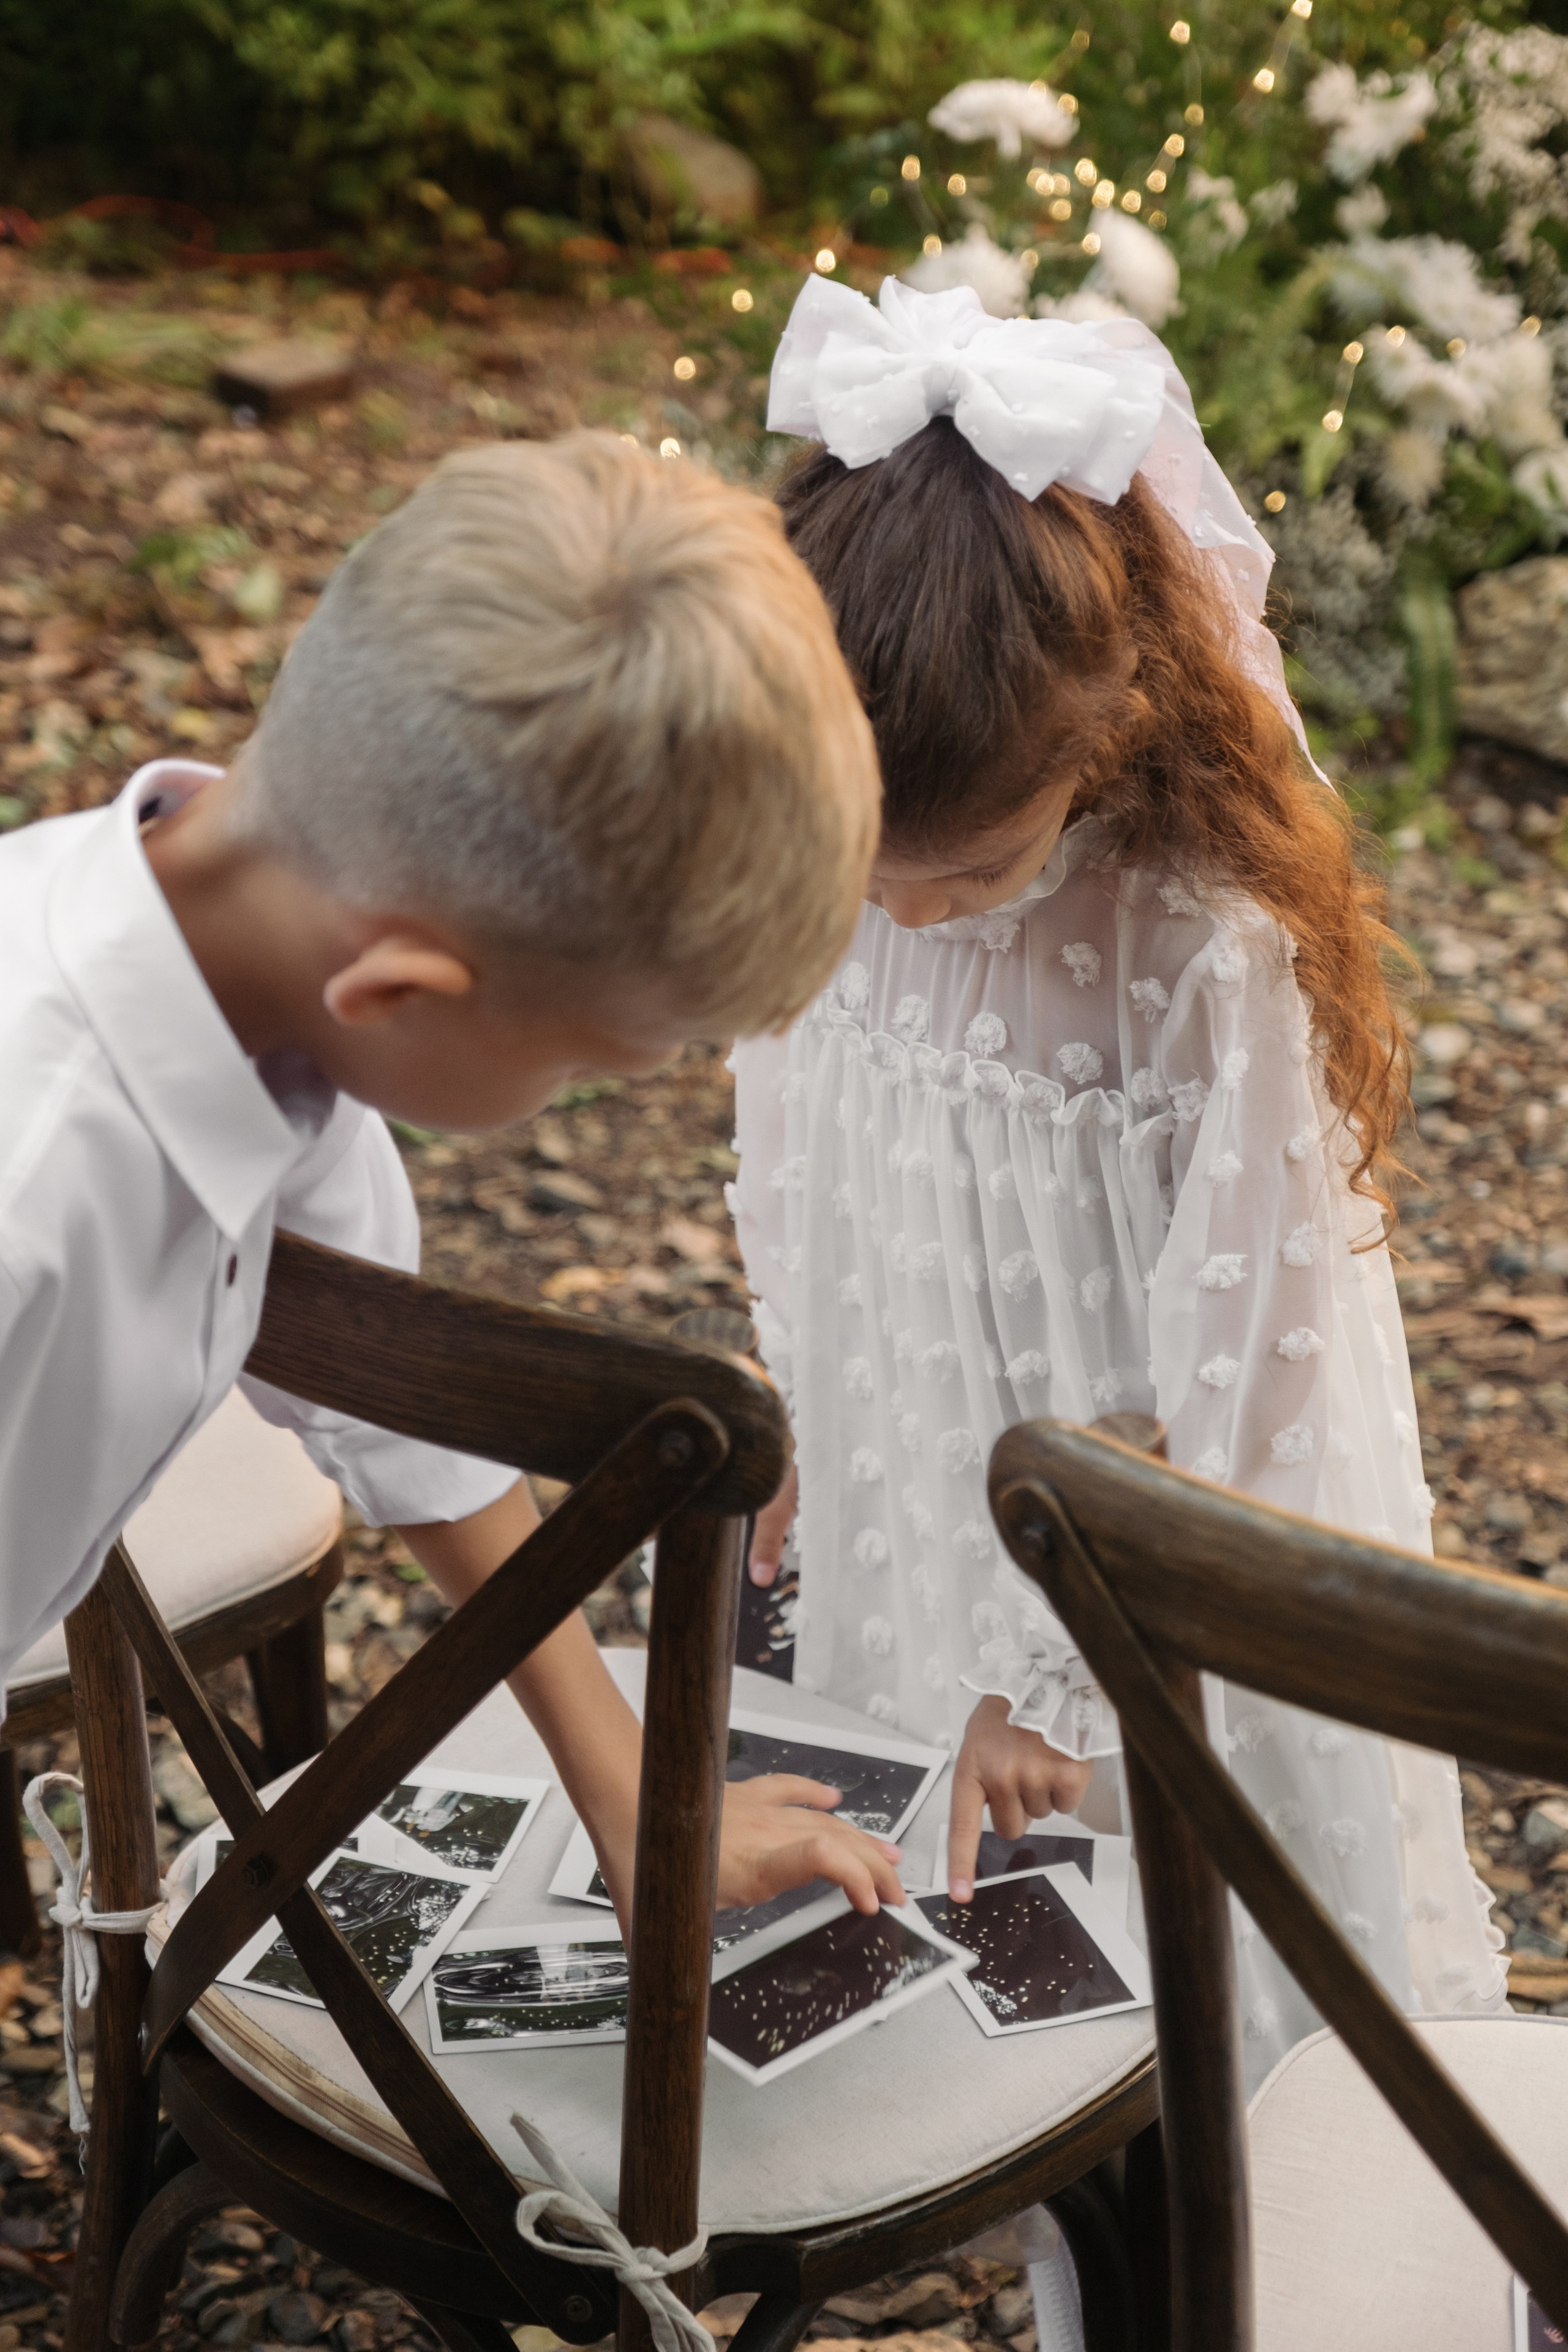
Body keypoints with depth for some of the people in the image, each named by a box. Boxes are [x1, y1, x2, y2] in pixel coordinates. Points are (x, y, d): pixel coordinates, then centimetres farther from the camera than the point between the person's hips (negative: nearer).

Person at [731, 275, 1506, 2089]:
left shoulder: (1224, 954, -31)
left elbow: (1219, 1370, -22)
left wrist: (1055, 1671, -17)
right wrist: (788, 1398, 15)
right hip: (911, 1474, 5)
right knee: (914, 1881, 22)